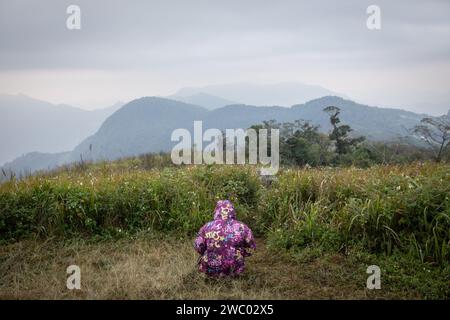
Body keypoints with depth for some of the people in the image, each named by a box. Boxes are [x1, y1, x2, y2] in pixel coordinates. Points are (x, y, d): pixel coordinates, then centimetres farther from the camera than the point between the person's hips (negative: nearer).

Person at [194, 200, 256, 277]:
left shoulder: (207, 227, -10)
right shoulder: (242, 227, -9)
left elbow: (198, 247, -6)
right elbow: (250, 249, -1)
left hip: (210, 270, 0)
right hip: (234, 270, 1)